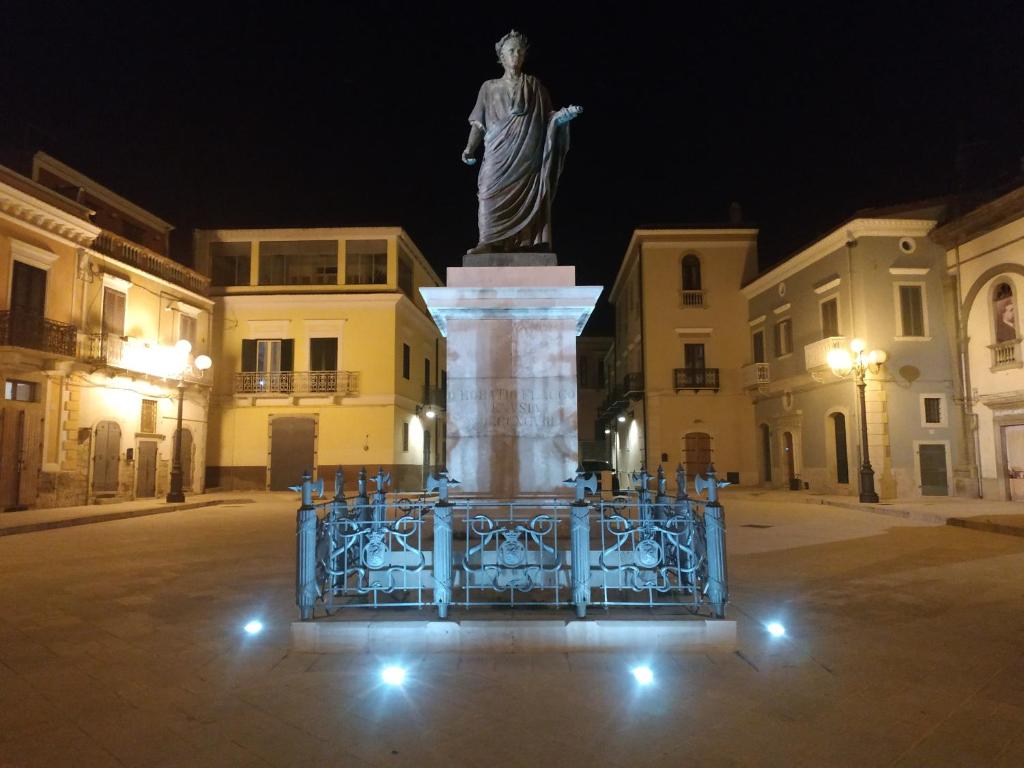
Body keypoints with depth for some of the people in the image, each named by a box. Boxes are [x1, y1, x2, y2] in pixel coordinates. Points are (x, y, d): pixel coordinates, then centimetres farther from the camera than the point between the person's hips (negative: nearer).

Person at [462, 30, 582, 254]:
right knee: (490, 194, -15)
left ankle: (525, 244, -8)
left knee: (526, 199, -8)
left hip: (526, 157, 0)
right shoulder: (490, 87, 16)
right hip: (499, 155, 0)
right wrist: (470, 148, -1)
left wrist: (563, 116, -8)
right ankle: (488, 243, -18)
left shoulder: (534, 86, 15)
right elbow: (479, 123, 12)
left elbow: (547, 118, 12)